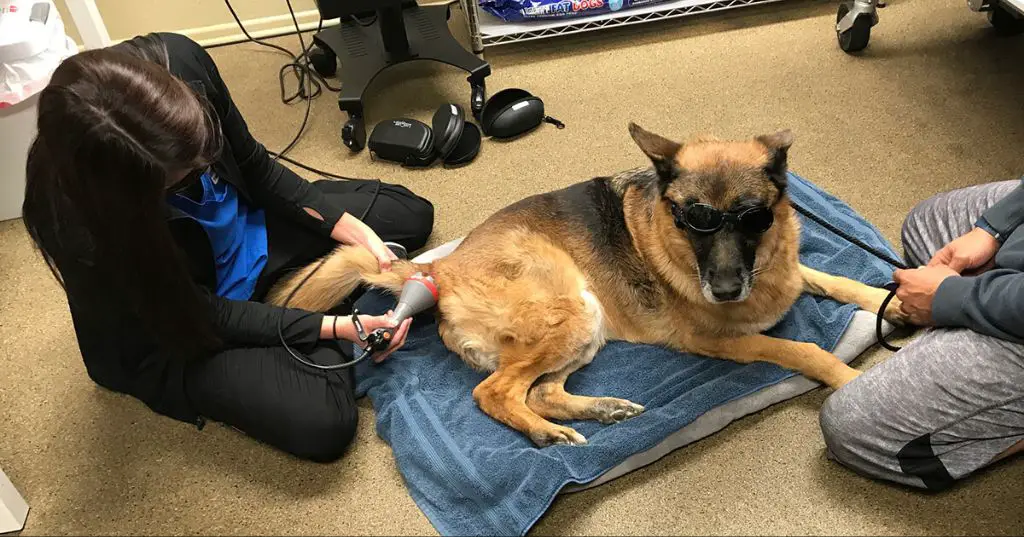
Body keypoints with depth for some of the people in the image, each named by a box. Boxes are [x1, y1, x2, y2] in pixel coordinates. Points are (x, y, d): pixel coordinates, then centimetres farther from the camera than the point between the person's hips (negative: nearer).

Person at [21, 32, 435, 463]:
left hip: (248, 231, 5)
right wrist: (338, 328, -27)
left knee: (410, 215, 7)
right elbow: (204, 315, -23)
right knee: (323, 423, -21)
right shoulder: (73, 220, -37)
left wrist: (356, 232, -14)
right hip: (179, 328, -4)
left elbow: (254, 165, -9)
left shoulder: (178, 59, -28)